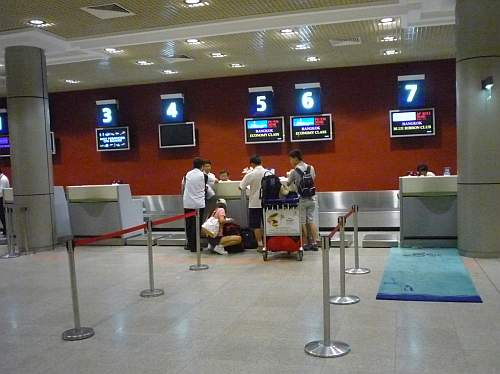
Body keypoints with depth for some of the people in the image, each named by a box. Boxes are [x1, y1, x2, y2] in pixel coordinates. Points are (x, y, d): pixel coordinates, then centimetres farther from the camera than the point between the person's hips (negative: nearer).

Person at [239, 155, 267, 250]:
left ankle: (260, 245, 5)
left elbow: (241, 187, -6)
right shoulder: (269, 173, -2)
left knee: (256, 226, 5)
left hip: (255, 203, -3)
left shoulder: (250, 175, -11)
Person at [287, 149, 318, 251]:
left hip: (301, 199, -4)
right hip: (312, 198, 5)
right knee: (311, 220, 10)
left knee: (302, 222, 5)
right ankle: (314, 243, 8)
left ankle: (306, 244, 8)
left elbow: (288, 184, -2)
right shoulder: (311, 168, 3)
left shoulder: (294, 171, -10)